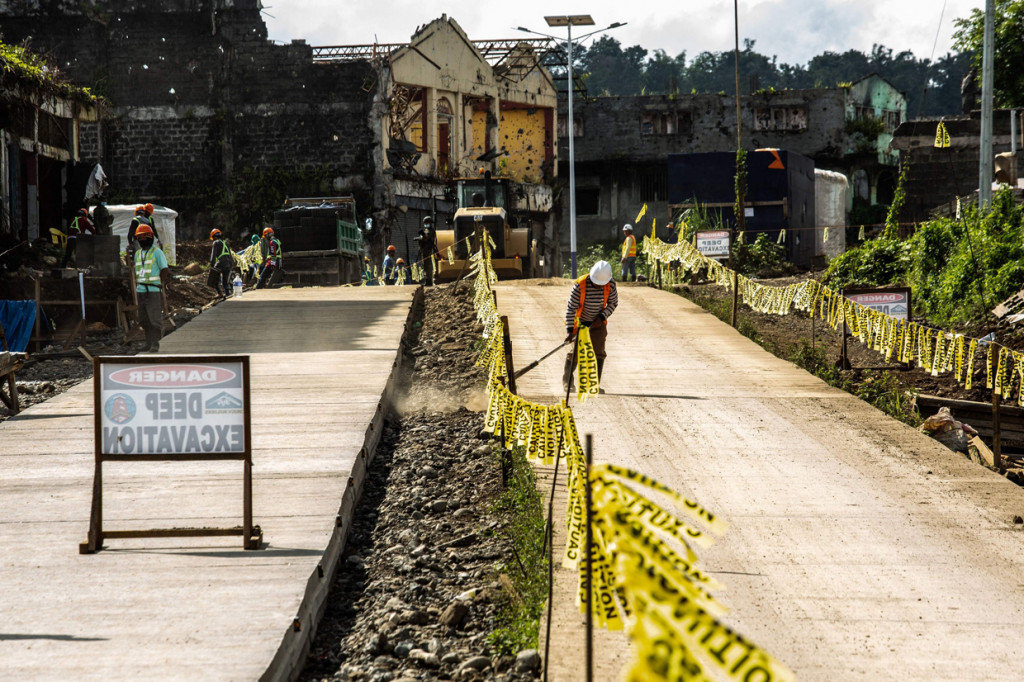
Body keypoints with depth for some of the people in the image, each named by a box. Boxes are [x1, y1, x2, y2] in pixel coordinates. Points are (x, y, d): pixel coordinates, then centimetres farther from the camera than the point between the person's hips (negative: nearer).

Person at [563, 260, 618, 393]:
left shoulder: (610, 286, -16)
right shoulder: (580, 285, -26)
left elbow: (613, 303, 1)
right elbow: (571, 307, -22)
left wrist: (602, 316, -15)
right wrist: (570, 329, -26)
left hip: (598, 322, 2)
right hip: (580, 322, -2)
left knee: (599, 352, -6)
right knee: (576, 351, 1)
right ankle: (567, 380, 24)